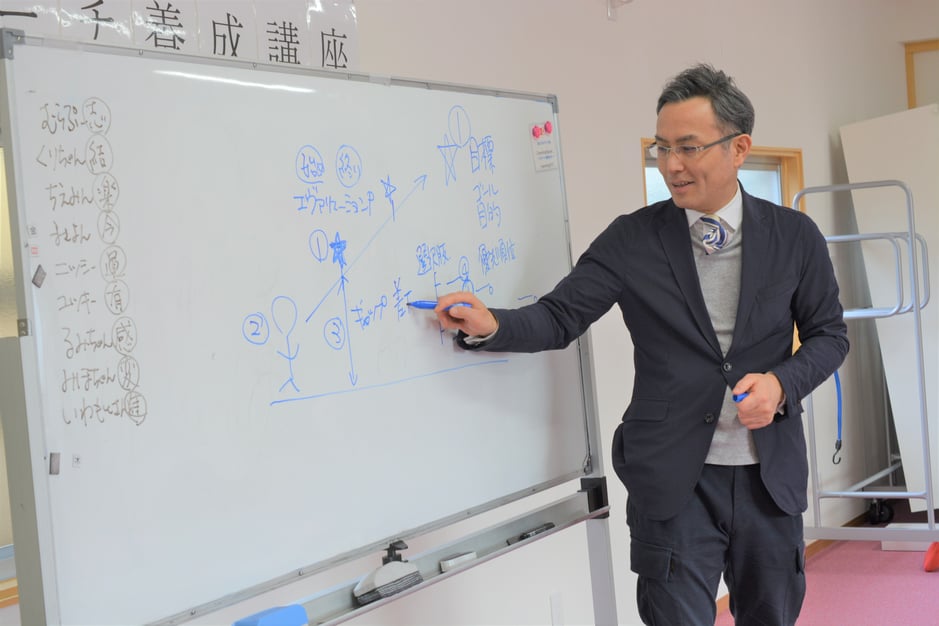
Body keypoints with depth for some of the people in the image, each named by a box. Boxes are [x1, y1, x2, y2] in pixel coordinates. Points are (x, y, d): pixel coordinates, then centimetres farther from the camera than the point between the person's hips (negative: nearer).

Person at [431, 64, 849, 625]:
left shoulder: (795, 236, 0)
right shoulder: (633, 239, -3)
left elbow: (828, 334, 7)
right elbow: (560, 317, -5)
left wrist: (783, 383, -12)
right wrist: (490, 325, -25)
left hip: (771, 474, 2)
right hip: (675, 478, -2)